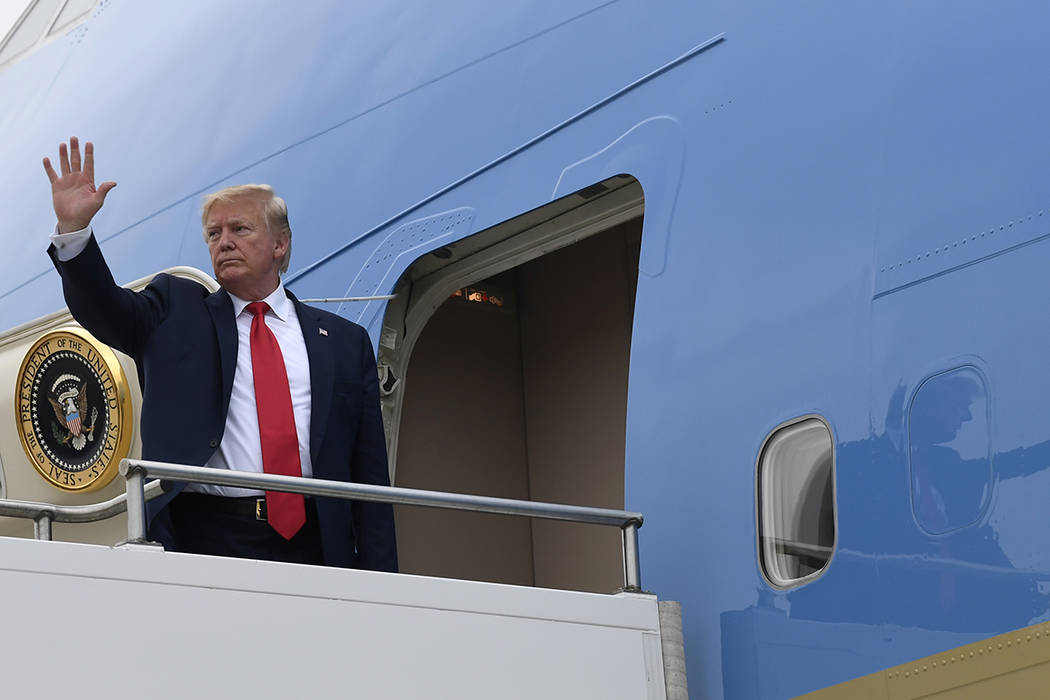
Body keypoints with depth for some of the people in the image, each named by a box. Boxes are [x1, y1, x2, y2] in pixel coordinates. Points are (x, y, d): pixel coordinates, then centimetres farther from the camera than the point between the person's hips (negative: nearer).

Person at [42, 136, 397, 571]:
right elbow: (104, 309, -5)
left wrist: (377, 578, 2)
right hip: (204, 542, -1)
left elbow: (369, 470, 10)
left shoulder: (344, 341, 14)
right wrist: (74, 229, -21)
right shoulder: (177, 313, 14)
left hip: (310, 544, 1)